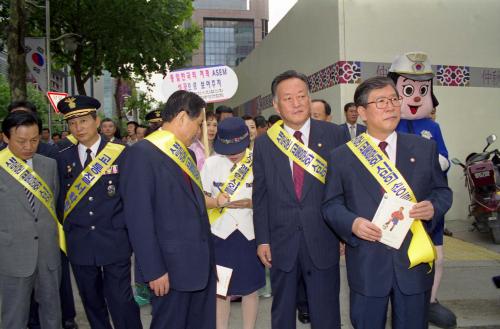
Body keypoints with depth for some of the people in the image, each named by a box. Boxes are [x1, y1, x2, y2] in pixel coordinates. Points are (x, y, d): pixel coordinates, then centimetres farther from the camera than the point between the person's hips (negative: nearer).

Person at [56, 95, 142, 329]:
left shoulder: (120, 153, -5)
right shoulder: (64, 158, 4)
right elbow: (62, 199, 9)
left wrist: (129, 231, -5)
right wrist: (68, 231, 5)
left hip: (115, 242, -3)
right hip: (79, 245, 4)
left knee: (121, 300, -4)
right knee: (91, 301, 16)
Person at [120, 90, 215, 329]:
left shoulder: (187, 154, 14)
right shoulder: (143, 152, -12)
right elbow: (139, 217, -17)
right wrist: (153, 270, -17)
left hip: (200, 262, 8)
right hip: (171, 266, -8)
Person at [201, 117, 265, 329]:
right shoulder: (211, 164, -3)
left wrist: (252, 203, -20)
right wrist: (217, 201, -20)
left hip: (250, 233, 0)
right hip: (220, 234, 1)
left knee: (250, 289, 12)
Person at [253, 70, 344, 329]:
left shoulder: (333, 135, -3)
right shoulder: (264, 144, 2)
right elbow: (260, 195, 4)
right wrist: (262, 240, 1)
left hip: (323, 241, -1)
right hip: (281, 244, 2)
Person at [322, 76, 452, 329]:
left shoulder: (424, 149, 4)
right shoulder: (341, 157, -2)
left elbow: (442, 191, 10)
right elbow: (331, 204, 2)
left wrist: (433, 207, -12)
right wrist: (352, 223, -18)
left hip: (414, 260, 2)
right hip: (366, 263, -1)